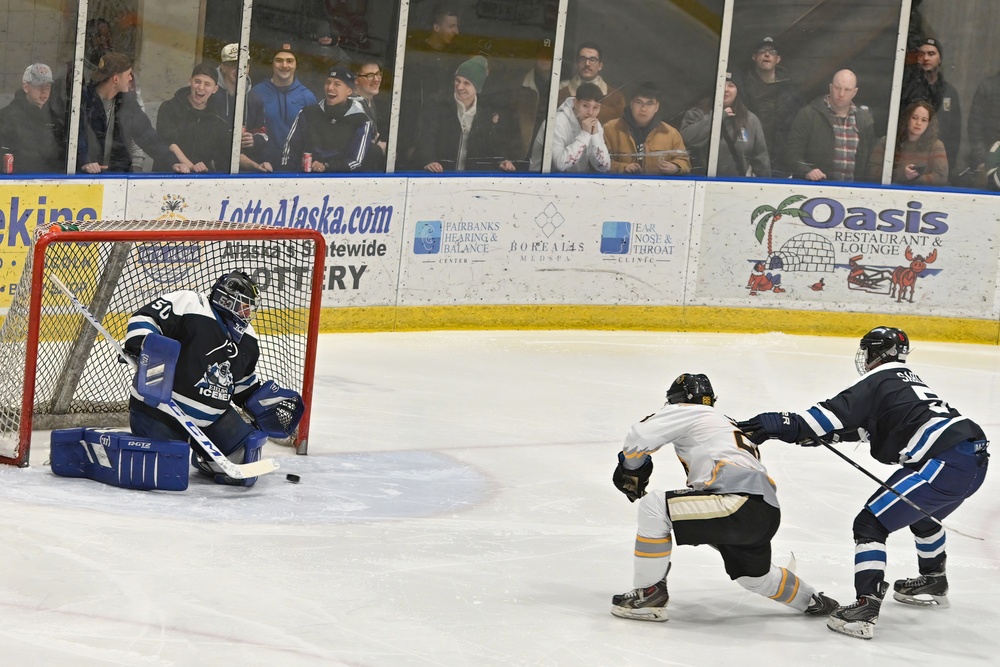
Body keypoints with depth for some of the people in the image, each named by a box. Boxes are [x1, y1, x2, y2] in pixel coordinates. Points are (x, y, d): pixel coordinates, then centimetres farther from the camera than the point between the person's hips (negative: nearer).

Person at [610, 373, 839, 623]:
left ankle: (649, 593, -5)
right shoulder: (725, 422, 35)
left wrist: (630, 470, 18)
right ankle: (813, 601, 51)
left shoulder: (687, 412, 10)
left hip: (741, 502, -10)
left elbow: (639, 437, 0)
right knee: (755, 577, 35)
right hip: (767, 514, 10)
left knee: (653, 506, -9)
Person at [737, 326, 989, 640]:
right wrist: (820, 434, 28)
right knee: (923, 514, 37)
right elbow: (868, 426, 33)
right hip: (976, 459, 9)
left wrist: (785, 425, -20)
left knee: (871, 523, -6)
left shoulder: (878, 382, 0)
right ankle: (933, 583, 54)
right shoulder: (909, 380, 27)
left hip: (945, 465, -9)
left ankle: (866, 609, -16)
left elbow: (838, 413, -15)